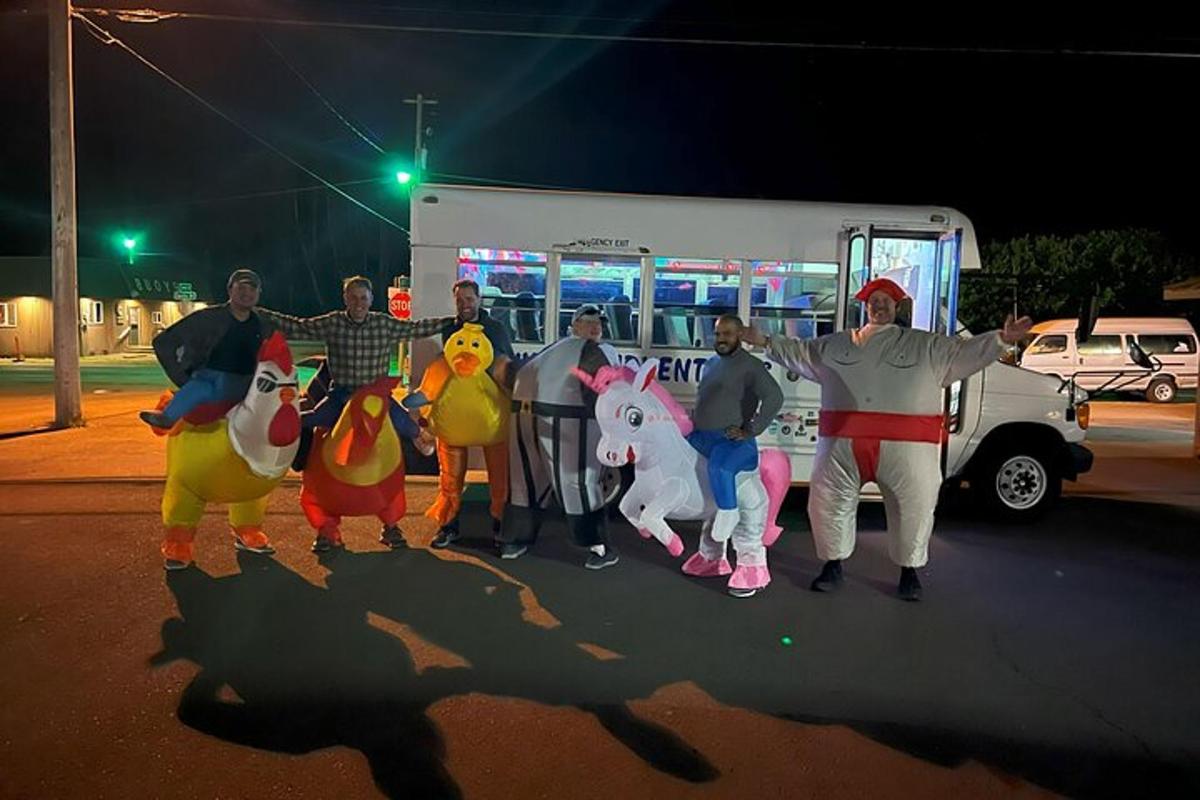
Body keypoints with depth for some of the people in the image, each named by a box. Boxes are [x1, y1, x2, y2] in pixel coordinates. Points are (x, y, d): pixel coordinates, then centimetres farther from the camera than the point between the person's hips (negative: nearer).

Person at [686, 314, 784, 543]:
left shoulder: (751, 365, -7)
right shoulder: (710, 363, 18)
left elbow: (774, 398, -19)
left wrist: (750, 431, -20)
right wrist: (692, 423, 14)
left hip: (732, 440, -8)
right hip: (699, 437, 9)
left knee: (719, 466, -37)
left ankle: (728, 513, -12)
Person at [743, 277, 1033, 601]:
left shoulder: (926, 345, 13)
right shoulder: (835, 344, 17)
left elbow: (964, 351, 8)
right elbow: (799, 352, 24)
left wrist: (1001, 339, -5)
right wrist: (765, 341, 19)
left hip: (907, 446, -1)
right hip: (842, 444, 1)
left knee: (914, 507, 3)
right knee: (828, 501, 5)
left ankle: (909, 571, 24)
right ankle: (832, 565, 24)